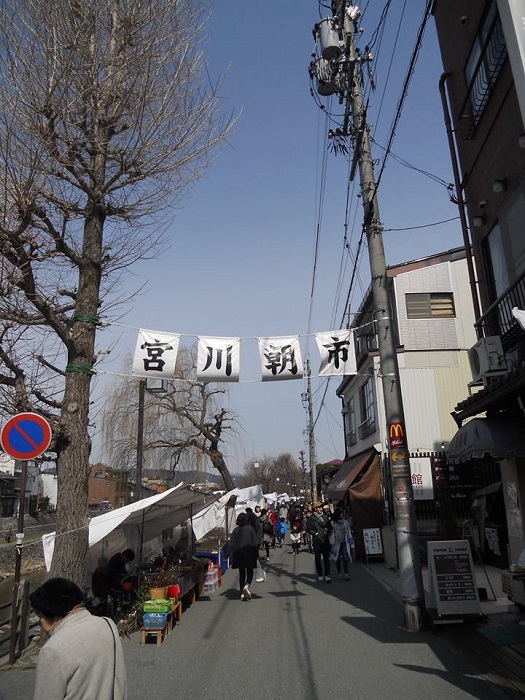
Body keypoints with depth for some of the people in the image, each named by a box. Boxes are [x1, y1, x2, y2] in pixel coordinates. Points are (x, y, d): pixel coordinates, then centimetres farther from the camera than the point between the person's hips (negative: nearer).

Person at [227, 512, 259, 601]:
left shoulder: (236, 530, -1)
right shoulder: (250, 529, -7)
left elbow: (231, 544, -2)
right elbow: (255, 543, -7)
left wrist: (230, 556, 2)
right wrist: (256, 555, 0)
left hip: (239, 555, 3)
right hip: (249, 555, -2)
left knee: (242, 574, 14)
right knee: (250, 573, 9)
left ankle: (243, 593, 13)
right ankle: (246, 586, -18)